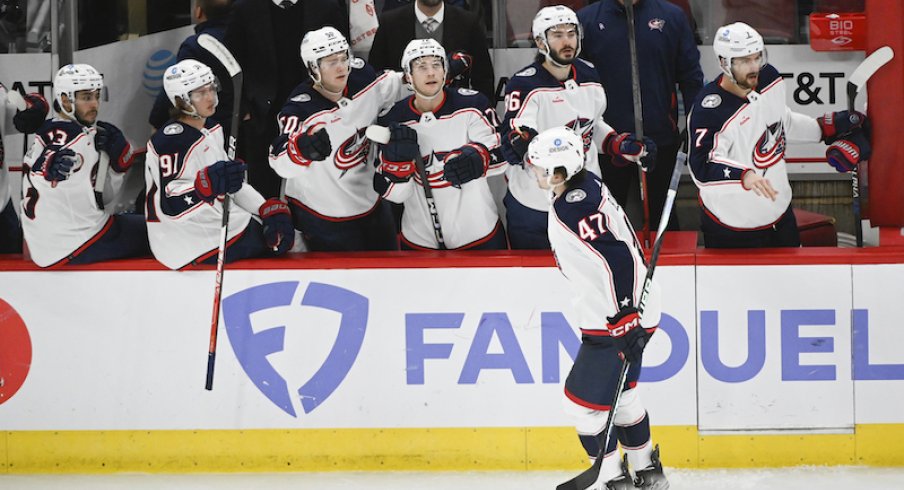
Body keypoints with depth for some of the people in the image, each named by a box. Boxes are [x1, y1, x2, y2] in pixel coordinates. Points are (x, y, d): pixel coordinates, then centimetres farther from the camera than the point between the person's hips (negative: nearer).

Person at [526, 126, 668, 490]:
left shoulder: (575, 210, -26)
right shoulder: (584, 186, 6)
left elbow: (617, 262, -33)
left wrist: (624, 322, -33)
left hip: (621, 318, -11)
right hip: (615, 313, 11)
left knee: (584, 400, -2)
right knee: (619, 395, 22)